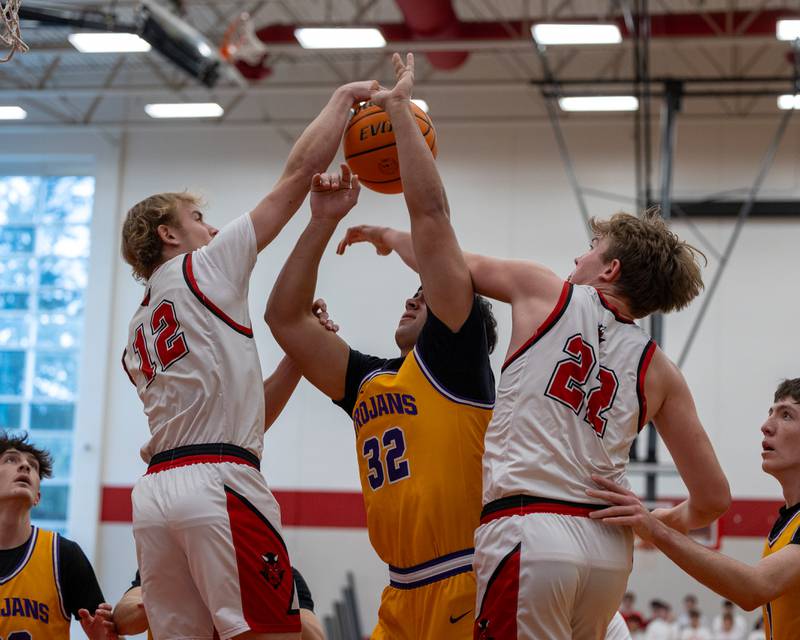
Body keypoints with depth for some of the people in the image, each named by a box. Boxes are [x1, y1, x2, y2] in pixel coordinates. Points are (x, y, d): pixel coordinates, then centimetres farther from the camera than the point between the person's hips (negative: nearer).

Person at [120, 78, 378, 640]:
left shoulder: (137, 338, 25)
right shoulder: (204, 268, 6)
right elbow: (299, 174, 5)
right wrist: (343, 97, 15)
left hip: (155, 491, 8)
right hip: (218, 487, -8)